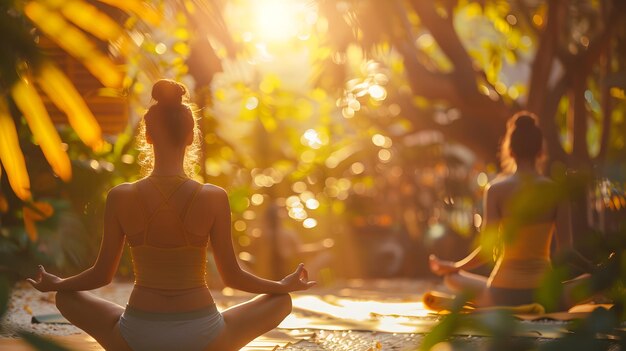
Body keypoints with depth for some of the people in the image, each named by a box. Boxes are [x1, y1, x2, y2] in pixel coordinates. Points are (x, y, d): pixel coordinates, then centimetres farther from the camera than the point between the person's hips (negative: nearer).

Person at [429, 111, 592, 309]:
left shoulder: (496, 190, -6)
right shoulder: (556, 190, -3)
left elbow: (487, 250, -8)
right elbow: (565, 250, -3)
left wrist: (450, 267, 8)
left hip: (502, 295, 0)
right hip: (542, 292, 0)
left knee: (452, 279, 26)